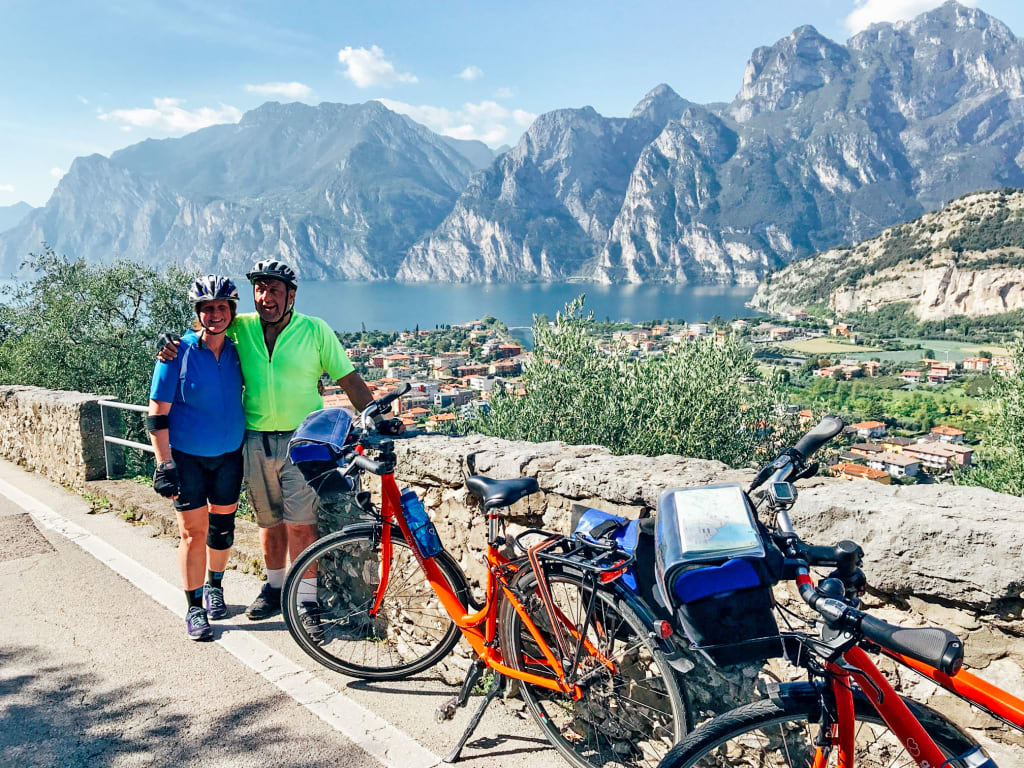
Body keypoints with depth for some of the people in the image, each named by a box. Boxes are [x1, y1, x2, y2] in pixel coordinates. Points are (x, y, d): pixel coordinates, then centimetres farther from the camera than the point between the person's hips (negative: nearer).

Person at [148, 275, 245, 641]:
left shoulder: (237, 350, -1)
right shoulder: (178, 353, -12)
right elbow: (158, 412, -11)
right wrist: (163, 464, -15)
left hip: (229, 453, 4)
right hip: (186, 456, -3)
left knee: (222, 527, 13)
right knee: (194, 532, -2)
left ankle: (214, 586, 36)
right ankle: (194, 607, 13)